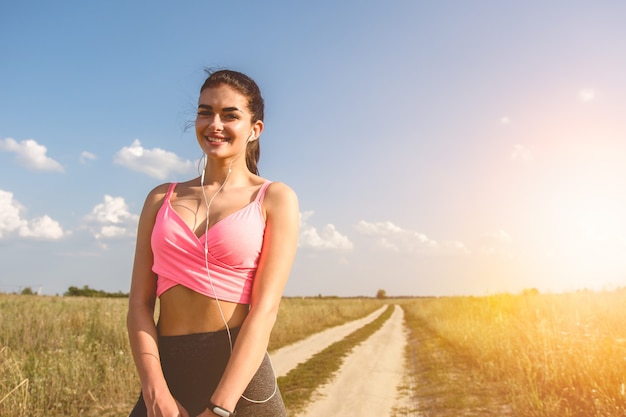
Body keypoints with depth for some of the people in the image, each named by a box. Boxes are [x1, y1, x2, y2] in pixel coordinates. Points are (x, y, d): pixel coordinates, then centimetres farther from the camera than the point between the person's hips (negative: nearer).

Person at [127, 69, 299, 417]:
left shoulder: (276, 199, -2)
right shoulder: (162, 199, 8)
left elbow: (266, 309, -11)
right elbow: (140, 303, 3)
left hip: (240, 378, -2)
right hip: (167, 374, 3)